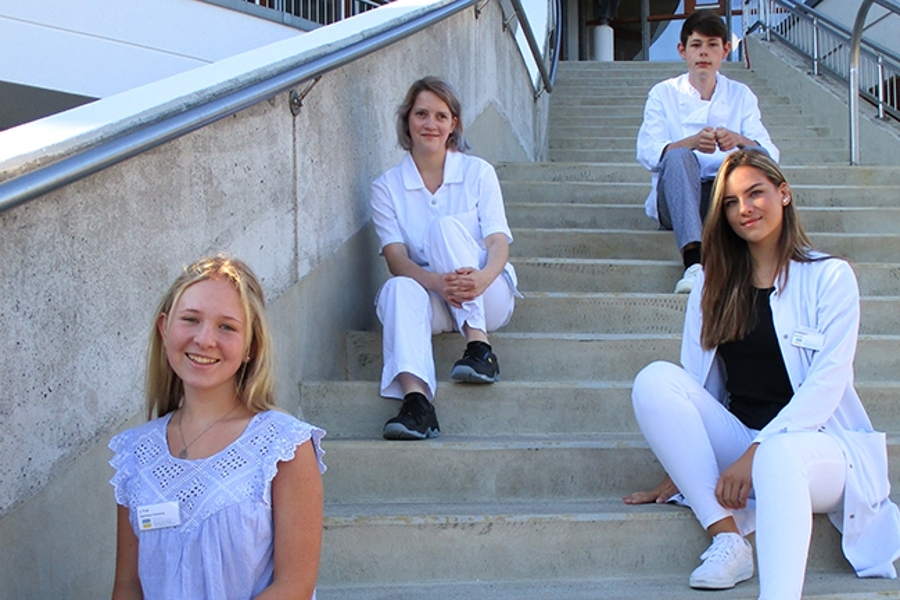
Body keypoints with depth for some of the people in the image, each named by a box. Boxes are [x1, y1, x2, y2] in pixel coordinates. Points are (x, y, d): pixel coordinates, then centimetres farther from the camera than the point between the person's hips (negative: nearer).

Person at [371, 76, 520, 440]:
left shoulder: (478, 172, 4)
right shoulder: (387, 186, 5)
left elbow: (498, 242, -7)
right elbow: (395, 257, -8)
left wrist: (481, 278, -32)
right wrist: (438, 283, -30)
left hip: (487, 298, 0)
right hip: (432, 303, 1)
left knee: (447, 226, -26)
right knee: (399, 289, -34)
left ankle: (479, 347, -31)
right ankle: (415, 400, -54)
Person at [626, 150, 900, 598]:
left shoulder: (829, 276, 1)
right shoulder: (713, 284, 14)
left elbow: (826, 385, -9)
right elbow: (695, 384, 9)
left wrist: (756, 453, -19)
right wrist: (678, 470, -2)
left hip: (817, 442, -4)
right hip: (735, 440, 4)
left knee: (778, 456, -40)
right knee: (654, 379, -21)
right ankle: (726, 537, -26)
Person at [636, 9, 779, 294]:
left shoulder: (740, 95, 9)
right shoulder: (663, 94, 5)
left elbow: (770, 153, -4)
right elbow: (647, 153, -11)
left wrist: (738, 140, -27)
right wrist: (692, 142, -30)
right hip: (675, 200, -1)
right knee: (679, 156, -32)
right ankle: (693, 262, -48)